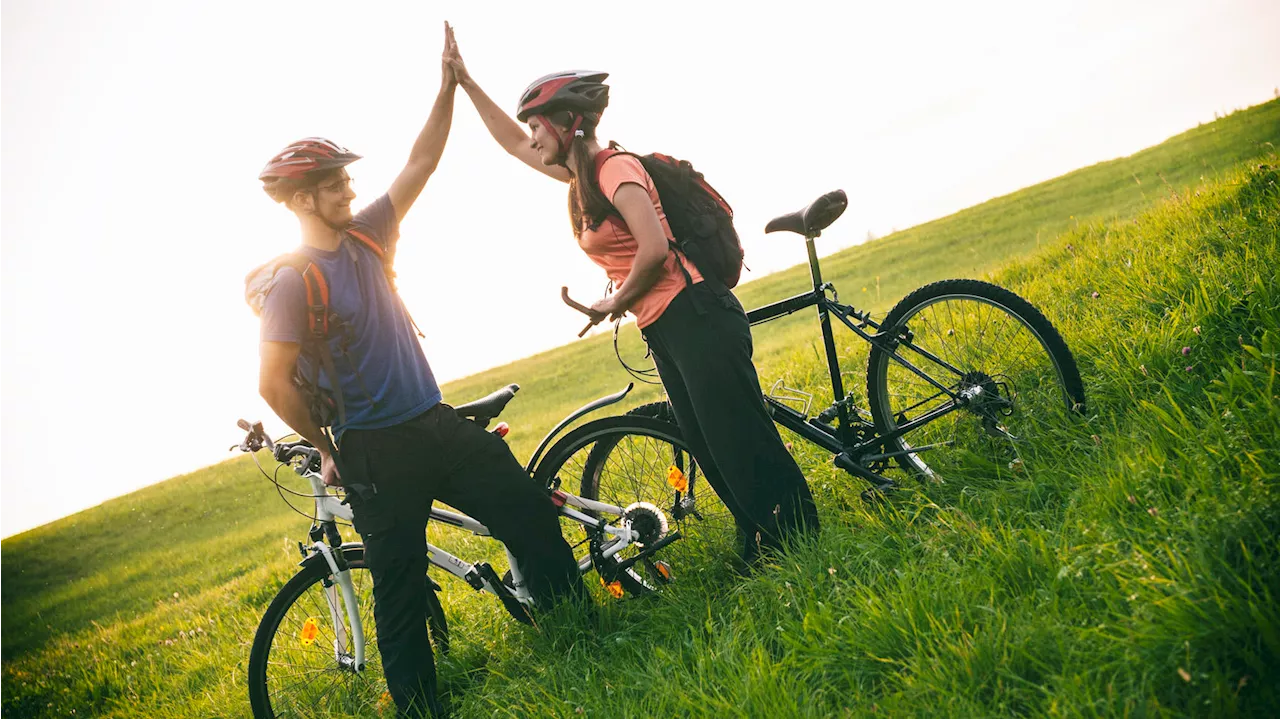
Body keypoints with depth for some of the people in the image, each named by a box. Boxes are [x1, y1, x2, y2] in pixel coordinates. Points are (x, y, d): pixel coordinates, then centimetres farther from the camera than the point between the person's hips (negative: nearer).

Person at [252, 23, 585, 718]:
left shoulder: (367, 237, 6)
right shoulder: (292, 281, -13)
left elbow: (422, 160, 8)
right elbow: (274, 384, -15)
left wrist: (448, 83, 4)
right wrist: (329, 451, -6)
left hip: (438, 422, 7)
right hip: (377, 450, -7)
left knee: (532, 513, 7)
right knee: (401, 590, 3)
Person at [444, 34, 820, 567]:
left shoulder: (615, 167, -10)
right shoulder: (582, 175, 17)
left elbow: (654, 249, -21)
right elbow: (512, 143, 28)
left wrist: (614, 304, -6)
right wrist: (465, 81, 28)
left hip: (695, 318, -9)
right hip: (662, 333, 9)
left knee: (742, 444, -7)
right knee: (710, 453, 10)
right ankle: (761, 555, 19)